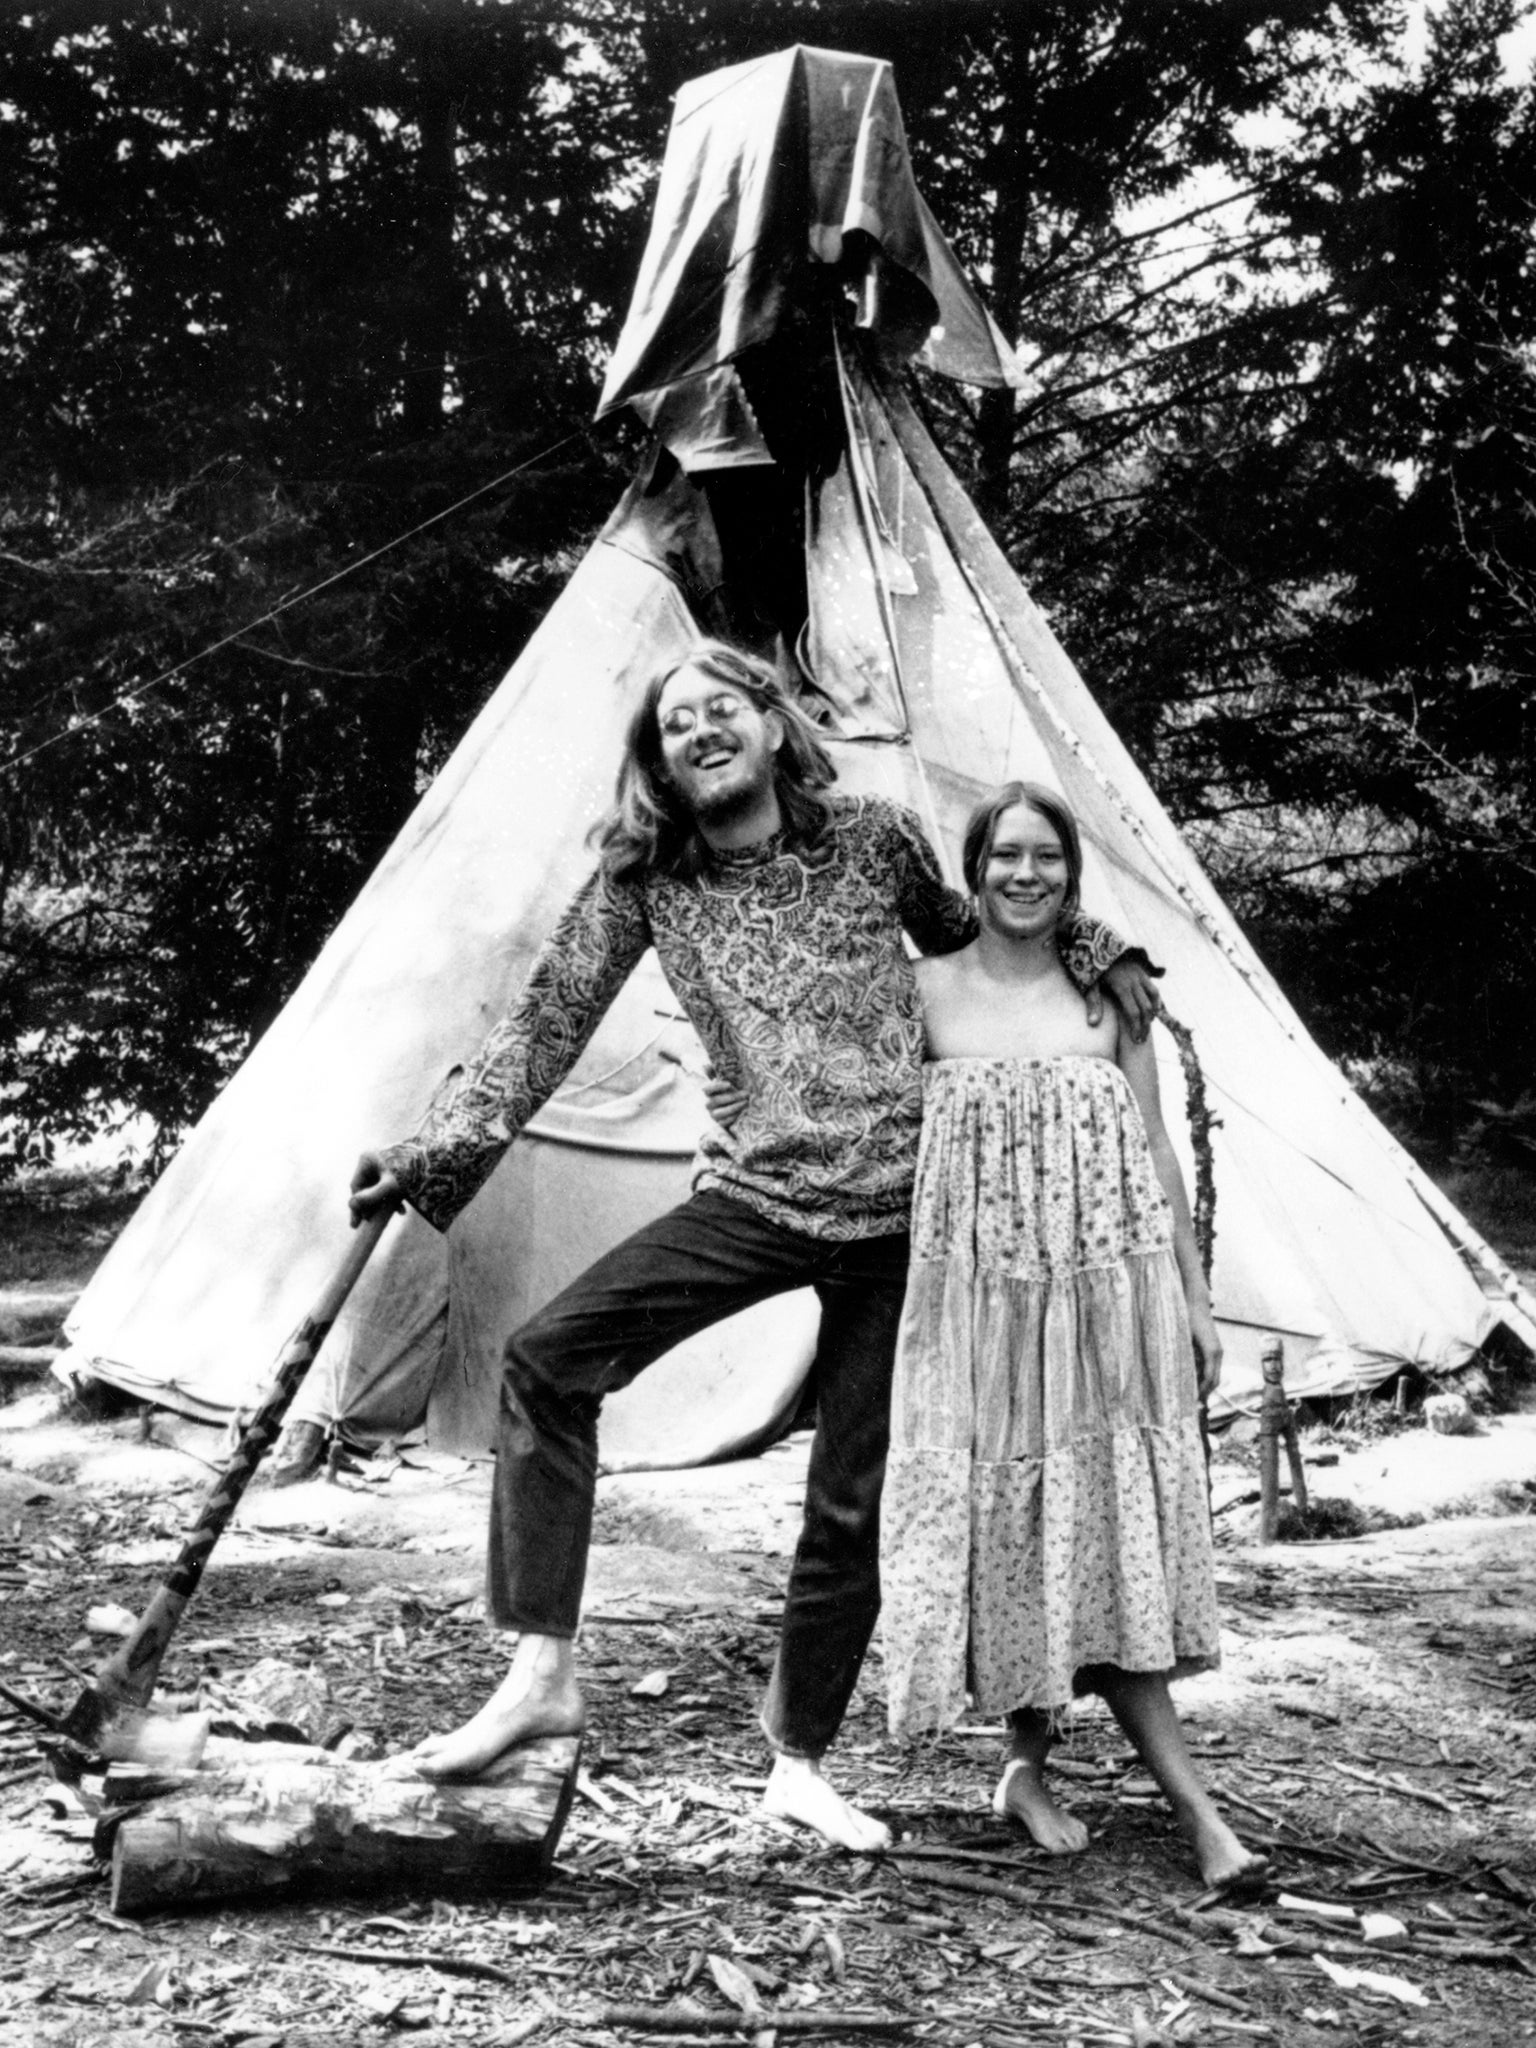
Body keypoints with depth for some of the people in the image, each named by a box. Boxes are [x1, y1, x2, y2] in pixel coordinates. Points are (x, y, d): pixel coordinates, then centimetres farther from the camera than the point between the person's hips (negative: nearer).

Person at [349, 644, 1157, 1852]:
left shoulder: (873, 838, 2)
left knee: (852, 1504, 5)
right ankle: (543, 1670, -10)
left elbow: (966, 939, 20)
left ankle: (801, 1764, 24)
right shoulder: (644, 882, 2)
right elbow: (551, 1021, 1)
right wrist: (440, 1150, -6)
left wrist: (1095, 950, 10)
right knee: (549, 1358, -20)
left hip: (897, 1205, 0)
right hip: (756, 1195, 1)